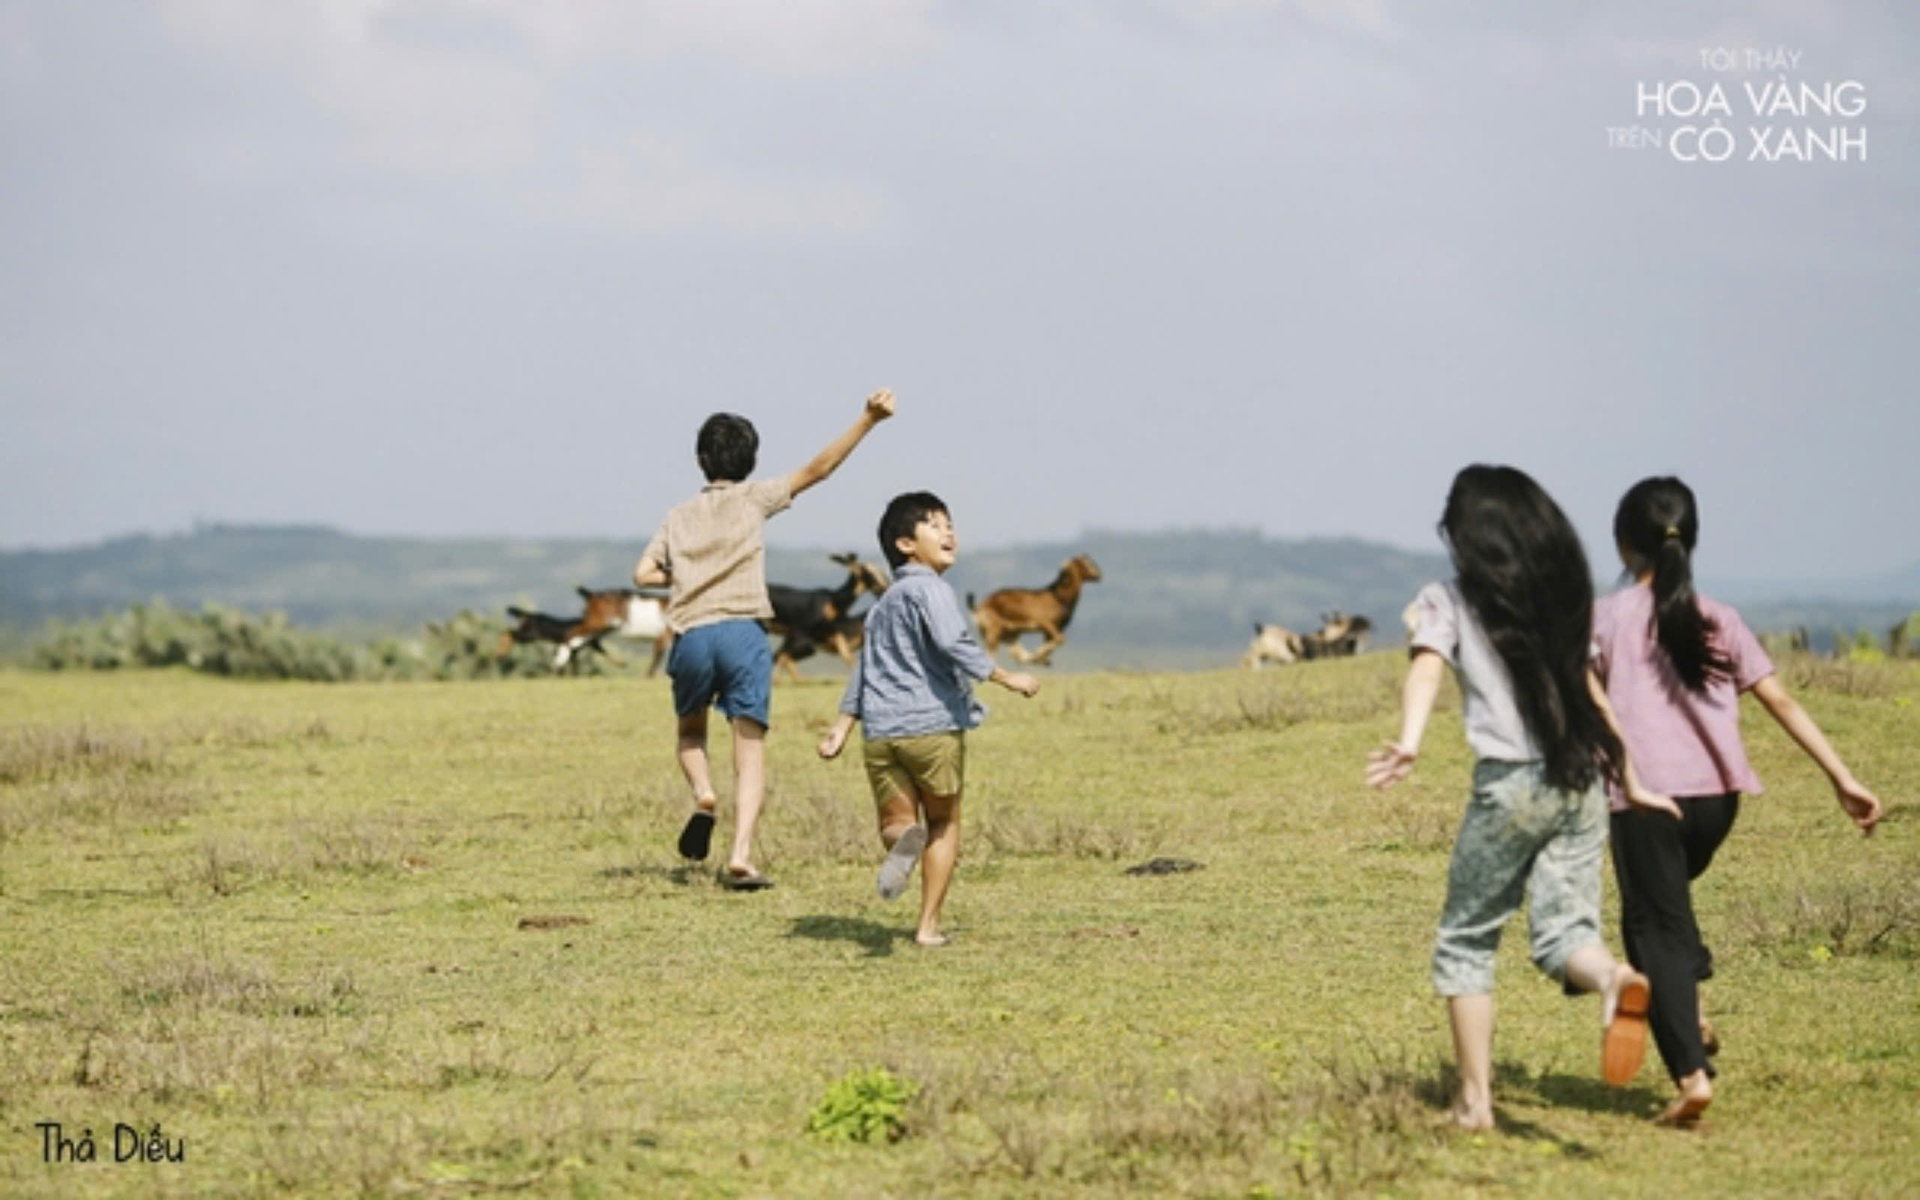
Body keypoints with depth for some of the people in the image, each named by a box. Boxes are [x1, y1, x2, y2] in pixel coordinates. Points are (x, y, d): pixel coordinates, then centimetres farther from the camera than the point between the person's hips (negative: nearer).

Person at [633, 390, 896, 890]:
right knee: (751, 750, -2)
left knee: (691, 730, 27)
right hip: (742, 632, -2)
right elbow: (818, 469, 0)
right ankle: (740, 855, -17)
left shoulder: (679, 517, 18)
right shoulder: (754, 498, 10)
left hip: (690, 637, 2)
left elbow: (643, 573, 8)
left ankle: (703, 795, -2)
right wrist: (867, 420, -4)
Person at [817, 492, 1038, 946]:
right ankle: (928, 925, 5)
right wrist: (1007, 678, -13)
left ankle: (904, 839, -29)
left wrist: (842, 726, 25)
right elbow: (953, 643, -19)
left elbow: (863, 668, 24)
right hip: (934, 724, -5)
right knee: (945, 823, 10)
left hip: (880, 731, 6)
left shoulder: (882, 604, 22)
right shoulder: (929, 589, -4)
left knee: (895, 820, 10)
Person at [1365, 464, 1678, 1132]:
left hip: (1511, 784, -4)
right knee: (1562, 929, 5)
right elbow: (1589, 693, 19)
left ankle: (1475, 1098, 6)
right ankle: (1612, 978, -31)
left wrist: (1408, 742, -33)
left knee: (1466, 939, 10)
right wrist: (1632, 782, 26)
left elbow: (1427, 669, -16)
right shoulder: (1560, 600, 16)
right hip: (1582, 781, 4)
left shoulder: (1448, 602, 2)